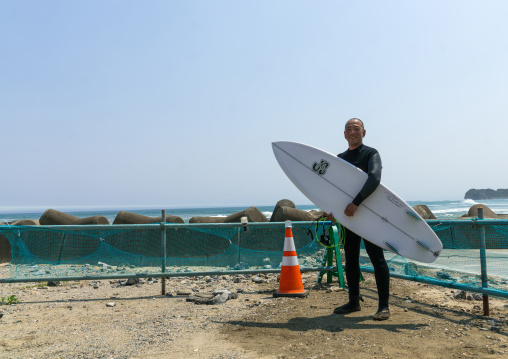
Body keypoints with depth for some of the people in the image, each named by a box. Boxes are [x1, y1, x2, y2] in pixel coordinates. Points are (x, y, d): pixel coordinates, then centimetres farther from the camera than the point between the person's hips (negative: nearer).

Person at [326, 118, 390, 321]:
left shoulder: (371, 154, -3)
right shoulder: (340, 158, 15)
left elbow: (374, 180, -21)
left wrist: (356, 202, -30)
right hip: (347, 214, 6)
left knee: (376, 258, -5)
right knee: (350, 258, 10)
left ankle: (384, 305, 1)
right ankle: (354, 302, 21)